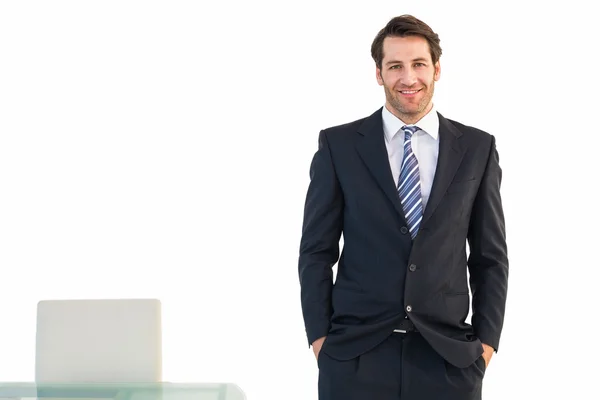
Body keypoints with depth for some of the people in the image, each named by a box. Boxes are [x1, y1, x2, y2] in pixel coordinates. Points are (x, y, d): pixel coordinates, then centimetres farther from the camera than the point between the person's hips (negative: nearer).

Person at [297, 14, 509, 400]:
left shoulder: (478, 148, 5)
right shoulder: (337, 145, 1)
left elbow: (491, 256, 7)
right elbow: (316, 251, 2)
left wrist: (486, 341, 1)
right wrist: (320, 338, -4)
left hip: (448, 355, 1)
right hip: (355, 355, -1)